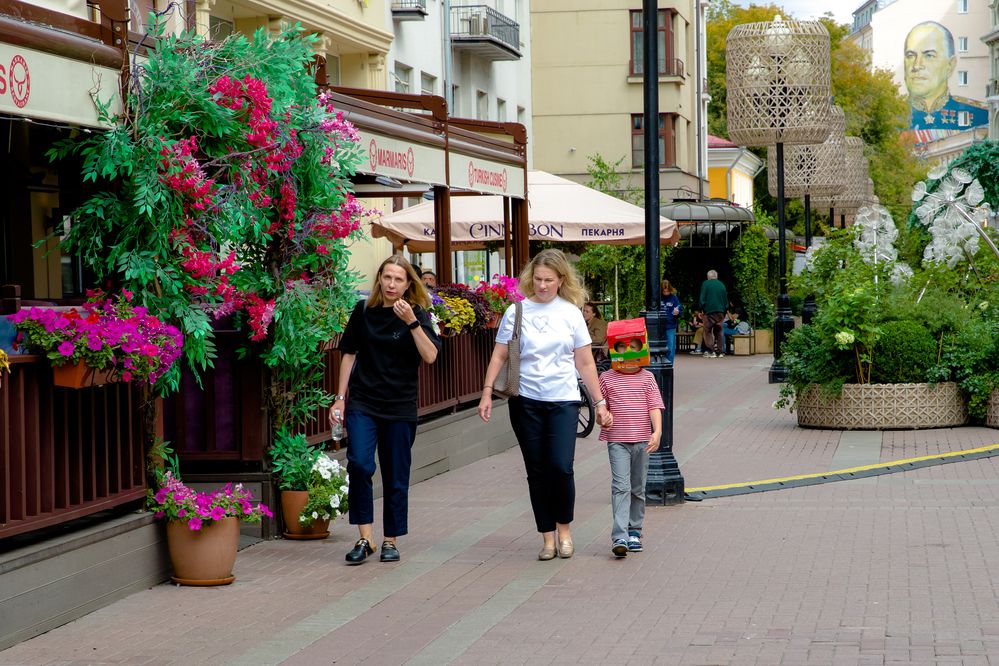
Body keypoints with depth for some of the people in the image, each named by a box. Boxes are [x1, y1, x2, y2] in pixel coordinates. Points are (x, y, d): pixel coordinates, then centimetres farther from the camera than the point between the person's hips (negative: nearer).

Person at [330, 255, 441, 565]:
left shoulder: (417, 314, -2)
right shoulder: (364, 311, 4)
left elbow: (430, 356, -15)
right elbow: (349, 354, 11)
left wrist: (411, 321, -25)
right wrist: (340, 397, 7)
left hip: (400, 407, 0)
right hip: (363, 403, 1)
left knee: (396, 477, 5)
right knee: (359, 464, -18)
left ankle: (391, 540, 18)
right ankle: (364, 538, -11)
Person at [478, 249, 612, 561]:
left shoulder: (571, 313, 4)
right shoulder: (516, 312, 3)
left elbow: (585, 363, 7)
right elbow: (499, 356, 5)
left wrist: (600, 403, 5)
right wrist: (487, 392, -6)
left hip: (563, 400, -1)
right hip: (525, 400, 1)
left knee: (561, 467, -12)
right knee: (537, 472, 3)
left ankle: (564, 527, 11)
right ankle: (547, 536, 13)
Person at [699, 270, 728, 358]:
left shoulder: (705, 284, 0)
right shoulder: (721, 285, 12)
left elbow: (702, 299, -3)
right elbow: (726, 301, 15)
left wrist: (702, 309, 5)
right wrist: (724, 311, 20)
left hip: (709, 311, -4)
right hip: (720, 311, 4)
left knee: (708, 331, -1)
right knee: (719, 331, 11)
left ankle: (711, 351, -12)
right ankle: (720, 351, 7)